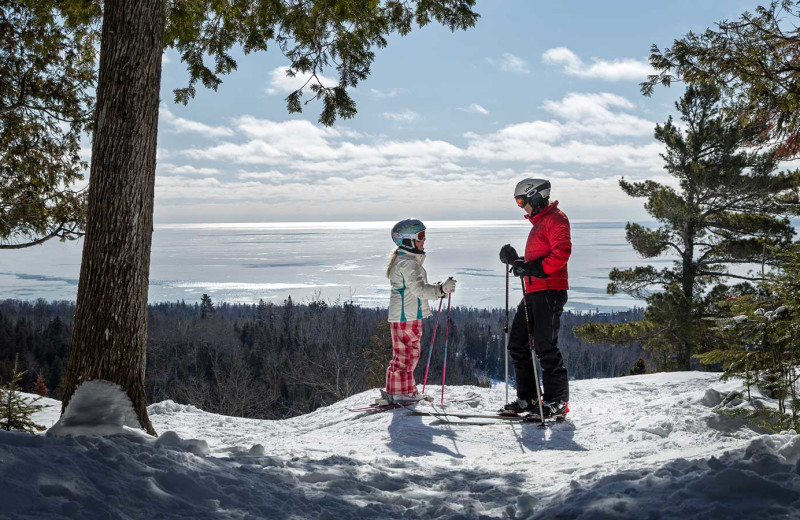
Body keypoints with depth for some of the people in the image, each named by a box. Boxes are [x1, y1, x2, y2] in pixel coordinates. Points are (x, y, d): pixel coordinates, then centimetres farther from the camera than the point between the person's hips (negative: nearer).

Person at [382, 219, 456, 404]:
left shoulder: (408, 260, 18)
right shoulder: (408, 263, -16)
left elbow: (418, 287, 23)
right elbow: (419, 289, -23)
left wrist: (439, 288, 16)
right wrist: (441, 288, -27)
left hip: (410, 314, 11)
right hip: (406, 315, -11)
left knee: (407, 353, 15)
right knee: (406, 353, -6)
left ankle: (398, 390, 21)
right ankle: (400, 392, -1)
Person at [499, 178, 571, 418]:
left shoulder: (555, 218, -5)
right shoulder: (538, 223, 26)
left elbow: (562, 252, -19)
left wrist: (534, 269, -22)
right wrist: (516, 261, 10)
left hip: (549, 290, -10)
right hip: (534, 292, 10)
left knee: (545, 346, -10)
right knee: (517, 343, 8)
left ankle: (557, 401, -3)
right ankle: (528, 398, 13)